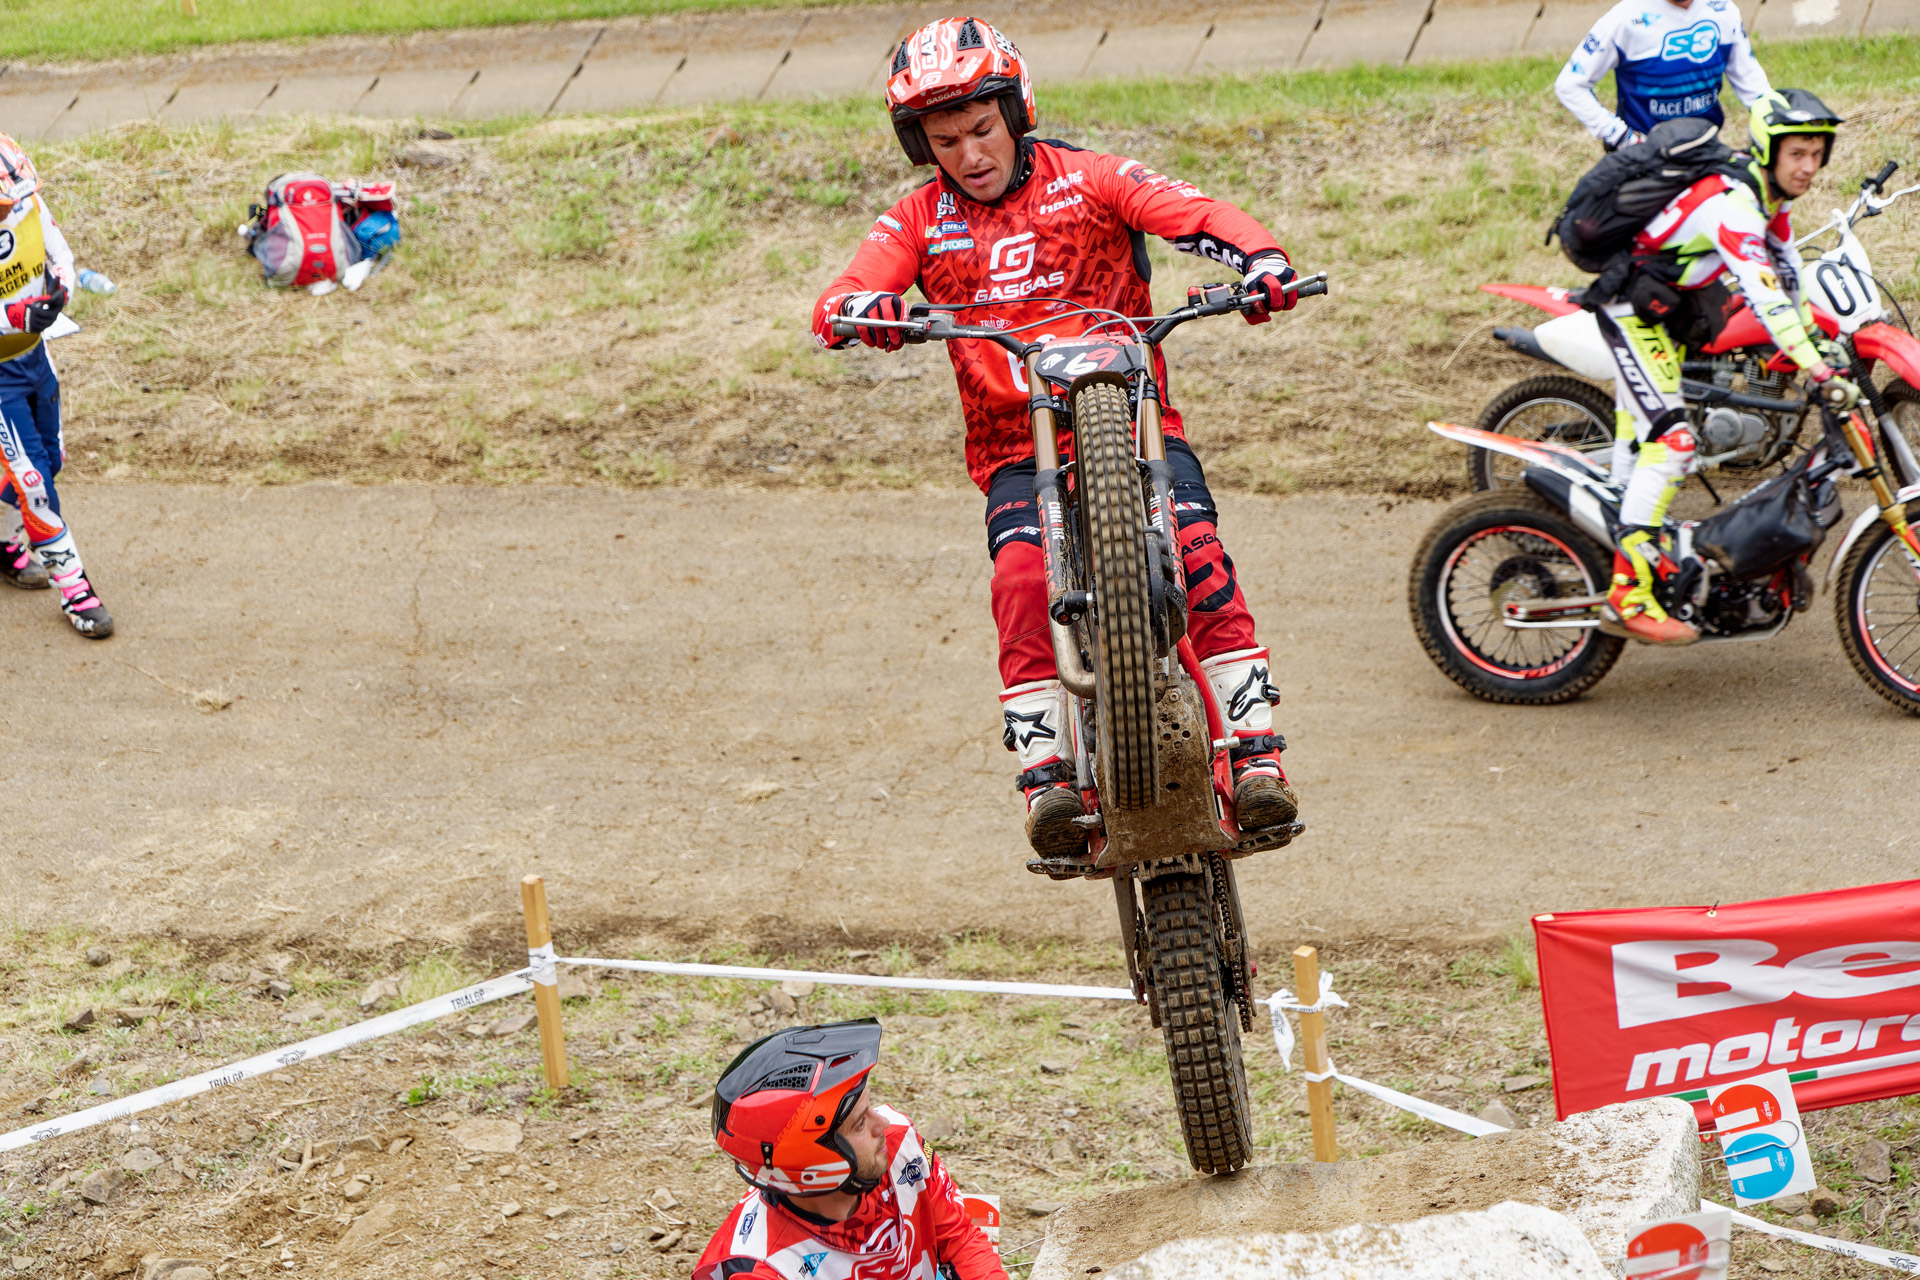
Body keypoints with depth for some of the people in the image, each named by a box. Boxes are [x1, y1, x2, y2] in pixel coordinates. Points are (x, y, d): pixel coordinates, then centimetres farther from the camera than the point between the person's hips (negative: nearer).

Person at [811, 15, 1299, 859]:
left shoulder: (1088, 181, 4)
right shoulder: (918, 225, 9)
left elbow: (1198, 216, -8)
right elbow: (836, 304, -5)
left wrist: (1260, 260, -30)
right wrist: (862, 311, -30)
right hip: (1017, 449, 1)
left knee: (1200, 560, -25)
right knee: (1024, 578, -28)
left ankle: (1257, 756, -23)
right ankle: (1046, 776, -29)